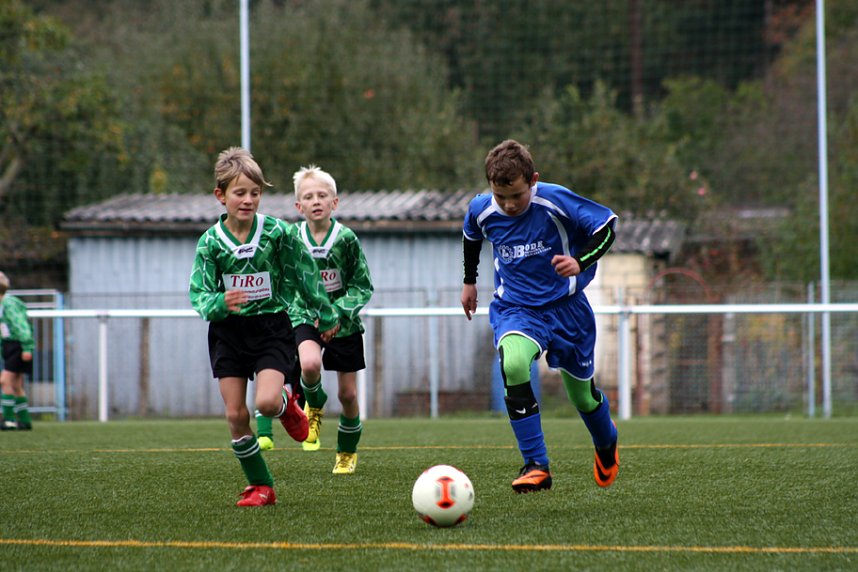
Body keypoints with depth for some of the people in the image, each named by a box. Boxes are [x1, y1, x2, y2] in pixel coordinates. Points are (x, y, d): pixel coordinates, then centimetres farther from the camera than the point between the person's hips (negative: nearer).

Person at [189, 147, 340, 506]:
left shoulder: (278, 233, -8)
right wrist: (219, 304, -31)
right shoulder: (211, 242, -6)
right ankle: (260, 486, 13)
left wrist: (326, 317, 13)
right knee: (235, 415, -1)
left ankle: (287, 403, 16)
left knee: (266, 402, -22)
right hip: (228, 332, 2)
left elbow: (305, 276, 4)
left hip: (272, 327, -2)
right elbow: (198, 293, -8)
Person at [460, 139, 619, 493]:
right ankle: (536, 467, -28)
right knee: (513, 364, -32)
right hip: (514, 308, 1)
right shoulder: (482, 210, -10)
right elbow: (471, 237, 15)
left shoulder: (555, 201, -20)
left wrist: (580, 261, -28)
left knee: (583, 395, 12)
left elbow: (606, 224, -13)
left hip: (565, 305, -1)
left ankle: (606, 445, 50)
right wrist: (469, 281, 24)